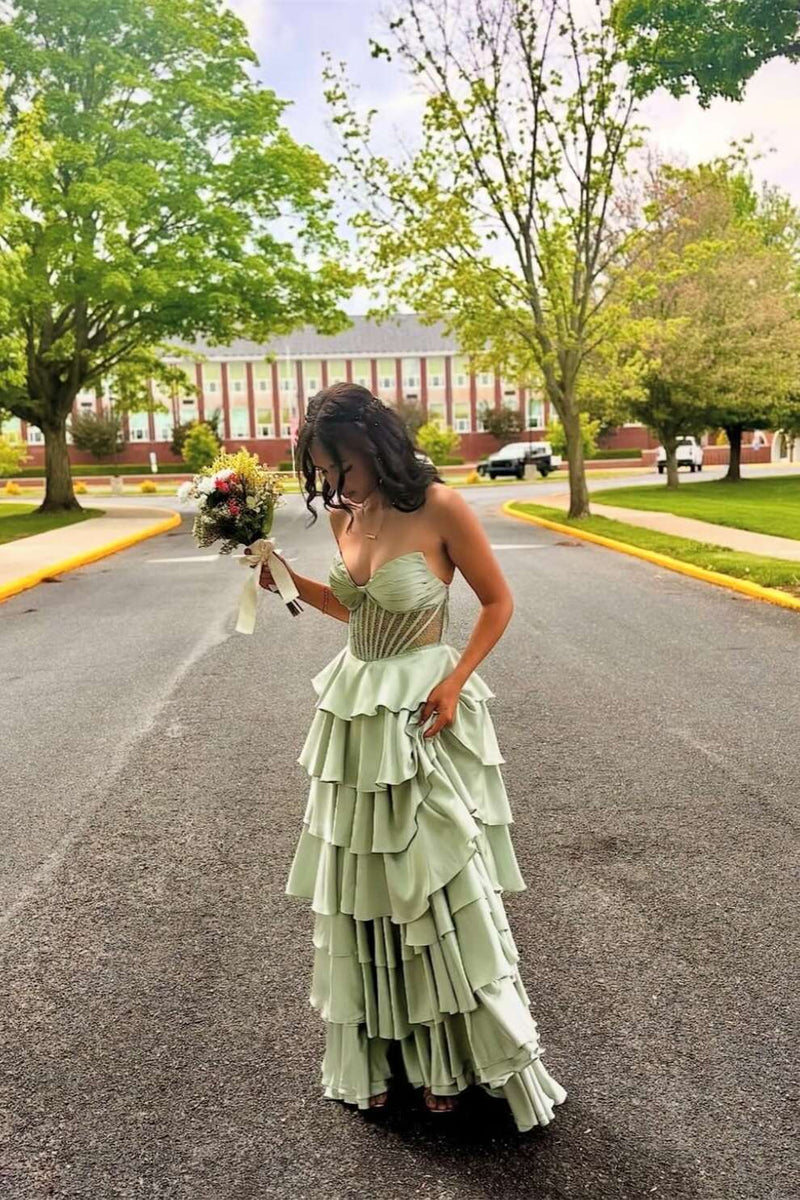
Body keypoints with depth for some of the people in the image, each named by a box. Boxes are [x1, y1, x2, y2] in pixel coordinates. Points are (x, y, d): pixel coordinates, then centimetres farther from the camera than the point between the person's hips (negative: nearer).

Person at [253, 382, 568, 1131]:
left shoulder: (439, 507, -14)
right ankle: (377, 1054, 30)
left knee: (439, 881, 3)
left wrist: (452, 685, -16)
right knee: (359, 886, 12)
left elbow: (498, 602, -7)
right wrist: (288, 580, 4)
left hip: (419, 712, -6)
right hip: (355, 707, 6)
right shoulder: (344, 515, 4)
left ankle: (446, 1058, 23)